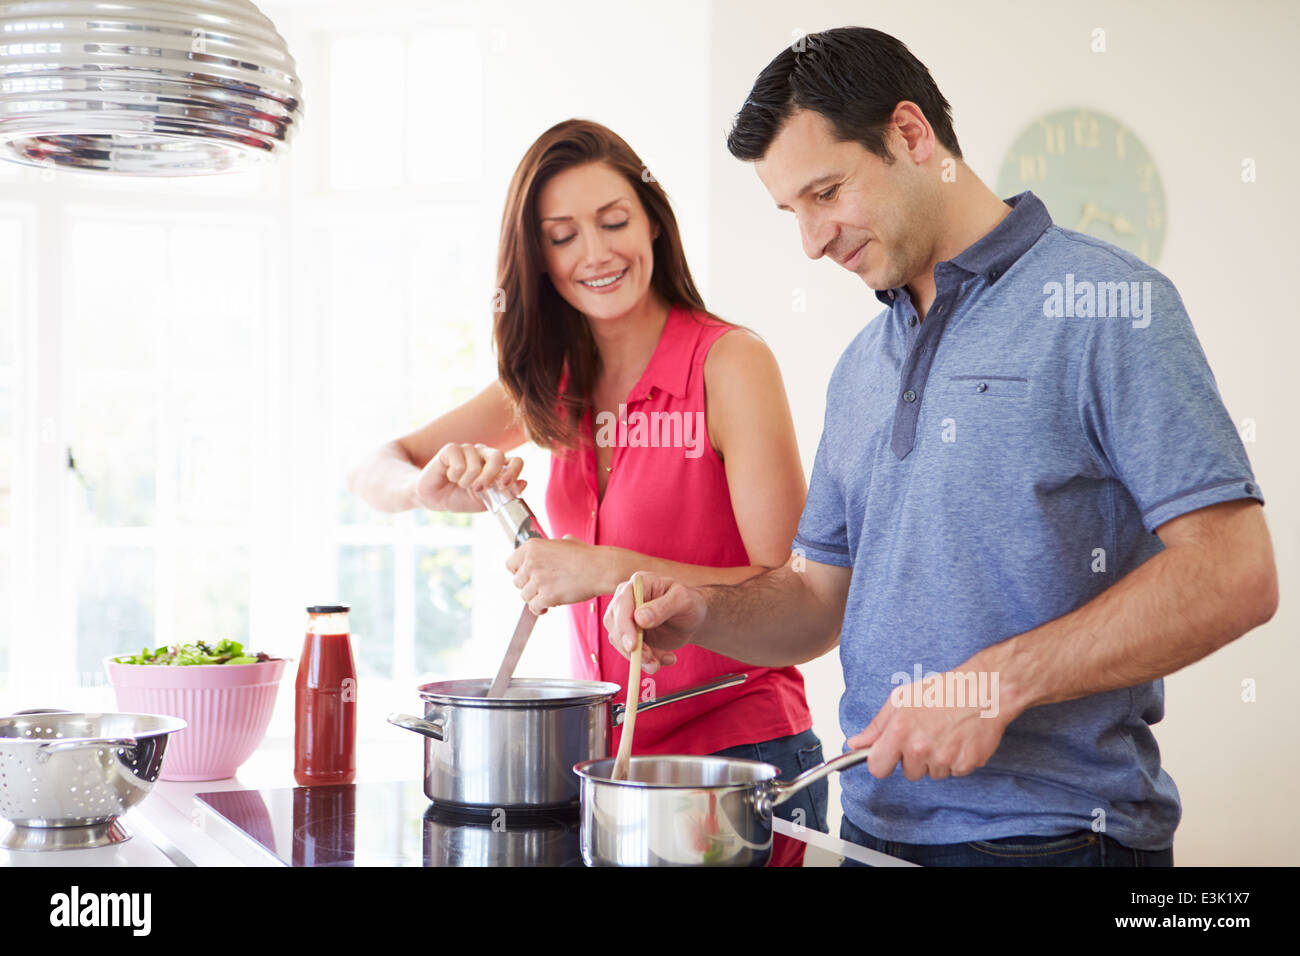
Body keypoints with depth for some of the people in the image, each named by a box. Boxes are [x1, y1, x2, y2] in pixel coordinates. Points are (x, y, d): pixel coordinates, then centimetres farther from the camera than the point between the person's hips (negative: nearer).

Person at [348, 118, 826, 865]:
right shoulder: (555, 384, 5)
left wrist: (609, 567, -26)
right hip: (605, 762, 6)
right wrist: (430, 487, -14)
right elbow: (373, 473, 8)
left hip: (738, 758, -5)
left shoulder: (730, 362, -13)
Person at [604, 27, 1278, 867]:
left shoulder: (1102, 303, -10)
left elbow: (1233, 576, -18)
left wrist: (1000, 681, -23)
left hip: (1054, 835, -6)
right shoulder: (861, 366, 13)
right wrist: (703, 614, -3)